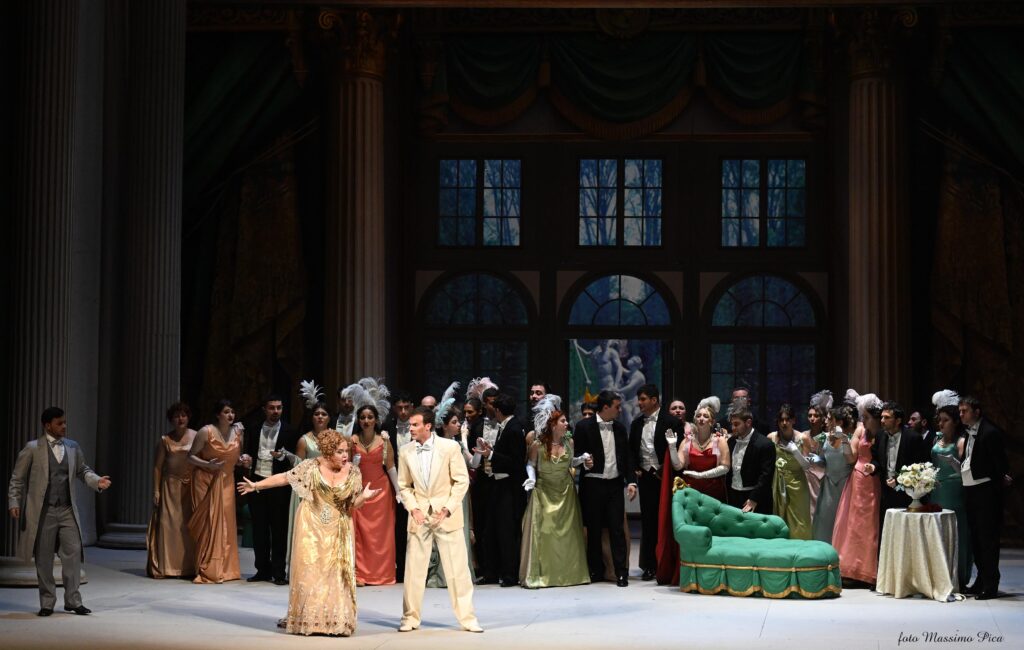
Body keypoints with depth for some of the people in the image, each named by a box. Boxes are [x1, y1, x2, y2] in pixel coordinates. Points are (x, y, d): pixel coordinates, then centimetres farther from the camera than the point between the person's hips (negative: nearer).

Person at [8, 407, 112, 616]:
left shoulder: (73, 447, 7)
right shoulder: (32, 448, -3)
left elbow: (82, 470, 14)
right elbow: (17, 478, 1)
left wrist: (97, 481, -5)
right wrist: (14, 502, -6)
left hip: (67, 510, 3)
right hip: (43, 511, -3)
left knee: (73, 553, -3)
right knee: (44, 558, 5)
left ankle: (73, 600, 5)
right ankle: (47, 603, 16)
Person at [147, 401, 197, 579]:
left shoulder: (196, 437, 5)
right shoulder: (165, 440, 5)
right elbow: (157, 466, 4)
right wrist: (156, 490, -2)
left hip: (191, 487, 0)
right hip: (170, 486, 0)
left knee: (189, 525, -1)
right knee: (168, 523, -3)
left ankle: (188, 567, 5)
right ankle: (166, 567, 1)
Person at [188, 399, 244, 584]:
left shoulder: (238, 433, 2)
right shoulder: (206, 432, -11)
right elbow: (191, 456, -6)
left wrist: (243, 461, -6)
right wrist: (208, 464, -21)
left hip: (226, 481, 4)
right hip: (206, 481, -4)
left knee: (225, 524, 4)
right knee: (207, 524, -4)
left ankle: (224, 569, 13)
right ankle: (206, 571, 1)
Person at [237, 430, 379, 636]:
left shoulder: (353, 473, -4)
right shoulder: (311, 467, -10)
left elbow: (353, 505, -1)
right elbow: (284, 477, -4)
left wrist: (364, 497, -23)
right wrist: (256, 485, -5)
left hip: (337, 532, 1)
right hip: (311, 528, -1)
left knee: (336, 573, -2)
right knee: (309, 571, 0)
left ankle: (336, 622, 5)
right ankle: (307, 620, 11)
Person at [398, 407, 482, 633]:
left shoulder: (450, 447, -7)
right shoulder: (405, 452, 1)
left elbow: (462, 481, -4)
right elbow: (404, 485, 10)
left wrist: (447, 509, -11)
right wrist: (413, 508, -5)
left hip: (447, 515, -2)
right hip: (420, 515, 2)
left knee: (457, 568, 1)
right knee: (414, 568, 4)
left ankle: (467, 617, 9)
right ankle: (411, 618, 15)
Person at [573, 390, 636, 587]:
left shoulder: (620, 428, 10)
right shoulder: (584, 426, -3)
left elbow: (626, 457, 13)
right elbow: (577, 454, -1)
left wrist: (631, 481, 3)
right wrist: (584, 462, -22)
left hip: (615, 484, 3)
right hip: (592, 485, -3)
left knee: (617, 528, -1)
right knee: (594, 529, 5)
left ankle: (621, 572, 1)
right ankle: (596, 570, 16)